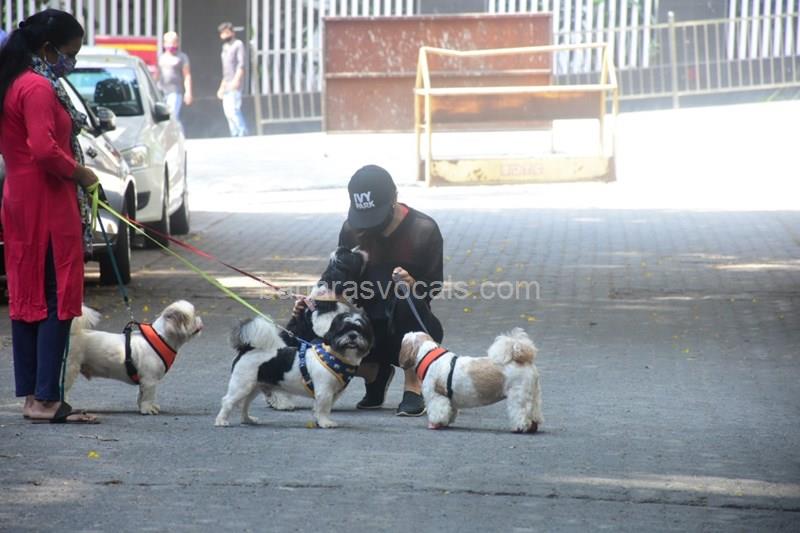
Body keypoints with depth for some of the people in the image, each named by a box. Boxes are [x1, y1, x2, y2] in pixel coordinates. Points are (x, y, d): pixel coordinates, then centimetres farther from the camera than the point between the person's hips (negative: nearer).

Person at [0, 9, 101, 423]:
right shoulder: (39, 87, -16)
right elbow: (44, 149, -26)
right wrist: (79, 173, -12)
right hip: (48, 206, -10)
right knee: (56, 299, -8)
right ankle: (46, 399, -10)